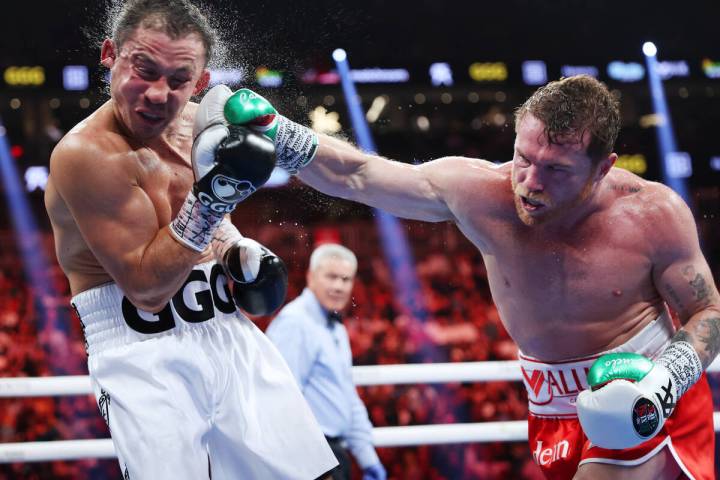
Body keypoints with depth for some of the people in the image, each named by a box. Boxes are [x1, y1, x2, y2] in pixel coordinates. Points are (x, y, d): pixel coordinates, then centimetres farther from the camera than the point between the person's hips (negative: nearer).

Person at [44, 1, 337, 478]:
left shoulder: (193, 124, 5)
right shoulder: (86, 154, -19)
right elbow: (148, 288, -20)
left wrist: (240, 250, 6)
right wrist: (211, 197, -27)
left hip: (228, 333, 7)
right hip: (143, 354, -7)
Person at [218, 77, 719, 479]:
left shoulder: (654, 214, -18)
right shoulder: (479, 190, -16)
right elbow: (355, 175, -13)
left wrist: (666, 381, -24)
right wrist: (275, 134, -28)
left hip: (654, 399, -3)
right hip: (556, 408, 3)